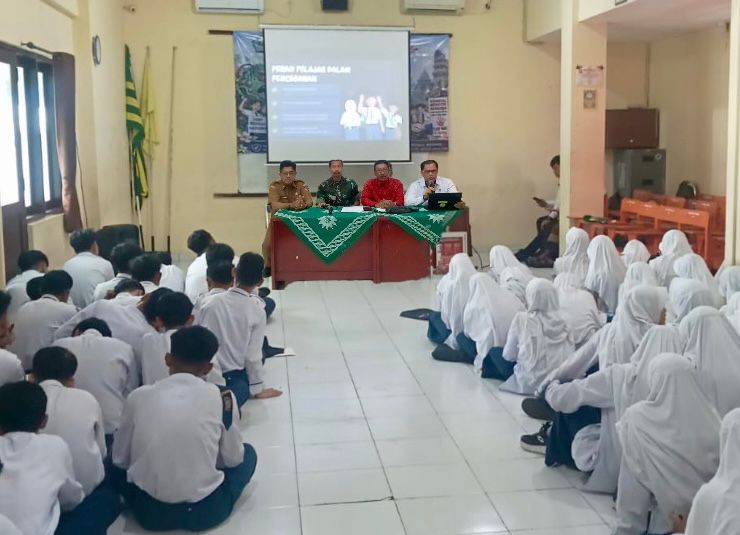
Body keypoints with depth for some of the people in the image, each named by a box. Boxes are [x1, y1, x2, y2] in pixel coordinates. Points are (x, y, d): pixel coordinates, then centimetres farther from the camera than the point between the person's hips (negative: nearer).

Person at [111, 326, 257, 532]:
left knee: (118, 465, 32)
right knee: (247, 453, 25)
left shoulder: (139, 396, -2)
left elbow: (120, 459, 9)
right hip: (204, 511, -1)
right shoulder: (222, 397, -6)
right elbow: (233, 458, 5)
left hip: (149, 512, 2)